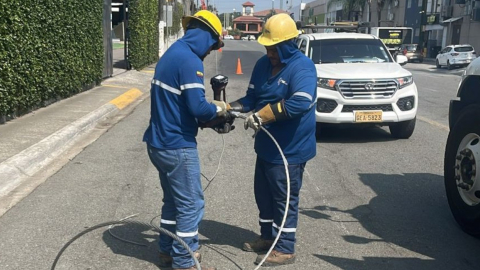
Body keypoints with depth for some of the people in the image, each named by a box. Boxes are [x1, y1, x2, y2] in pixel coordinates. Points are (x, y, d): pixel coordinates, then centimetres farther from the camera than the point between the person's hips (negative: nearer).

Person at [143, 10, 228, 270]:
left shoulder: (172, 53, 12)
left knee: (174, 200, 21)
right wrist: (218, 109, -4)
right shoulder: (190, 60, -19)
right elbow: (197, 107, -24)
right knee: (191, 204, 2)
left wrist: (209, 110, 9)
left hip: (160, 142, 10)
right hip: (177, 146, -10)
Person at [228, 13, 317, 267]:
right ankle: (267, 237, 37)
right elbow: (251, 98, 7)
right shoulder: (263, 64, 6)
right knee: (263, 194, 19)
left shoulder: (302, 66, -19)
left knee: (285, 199, 3)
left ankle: (285, 249, 17)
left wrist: (263, 115, -32)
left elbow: (301, 102, -34)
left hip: (290, 149, -8)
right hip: (266, 145, 8)